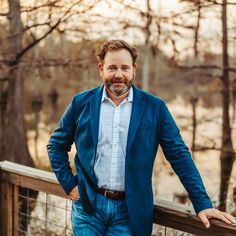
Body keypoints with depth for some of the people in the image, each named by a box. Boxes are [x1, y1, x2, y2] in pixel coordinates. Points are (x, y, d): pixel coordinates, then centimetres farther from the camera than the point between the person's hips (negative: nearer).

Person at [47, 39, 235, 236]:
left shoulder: (154, 107, -2)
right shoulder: (82, 103, 1)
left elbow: (179, 155, -1)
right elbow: (56, 144, 12)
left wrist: (203, 204, -5)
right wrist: (69, 184, 2)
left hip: (130, 210, -1)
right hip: (88, 206, 1)